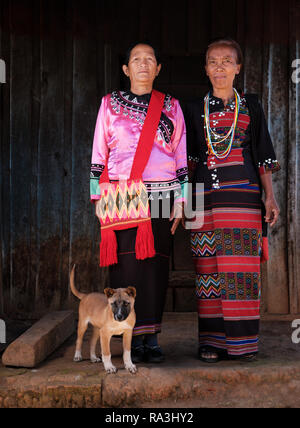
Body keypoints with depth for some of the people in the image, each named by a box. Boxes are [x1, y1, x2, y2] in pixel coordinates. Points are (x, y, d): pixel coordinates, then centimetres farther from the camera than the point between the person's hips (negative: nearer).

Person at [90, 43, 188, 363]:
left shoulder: (171, 107, 13)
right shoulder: (110, 104, 11)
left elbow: (181, 156, 12)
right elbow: (99, 153, 9)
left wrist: (180, 199, 5)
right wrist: (98, 198, 2)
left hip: (161, 194, 1)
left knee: (156, 262, -2)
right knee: (127, 261, -6)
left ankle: (152, 338, 6)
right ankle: (134, 339, 0)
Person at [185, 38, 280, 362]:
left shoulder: (250, 106, 11)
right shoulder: (194, 109, 12)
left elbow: (263, 155, 9)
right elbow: (188, 159, 12)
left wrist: (270, 196, 1)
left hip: (243, 193, -1)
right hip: (206, 195, 1)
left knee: (242, 267, -4)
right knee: (209, 268, -1)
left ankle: (243, 341, 3)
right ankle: (212, 341, 6)